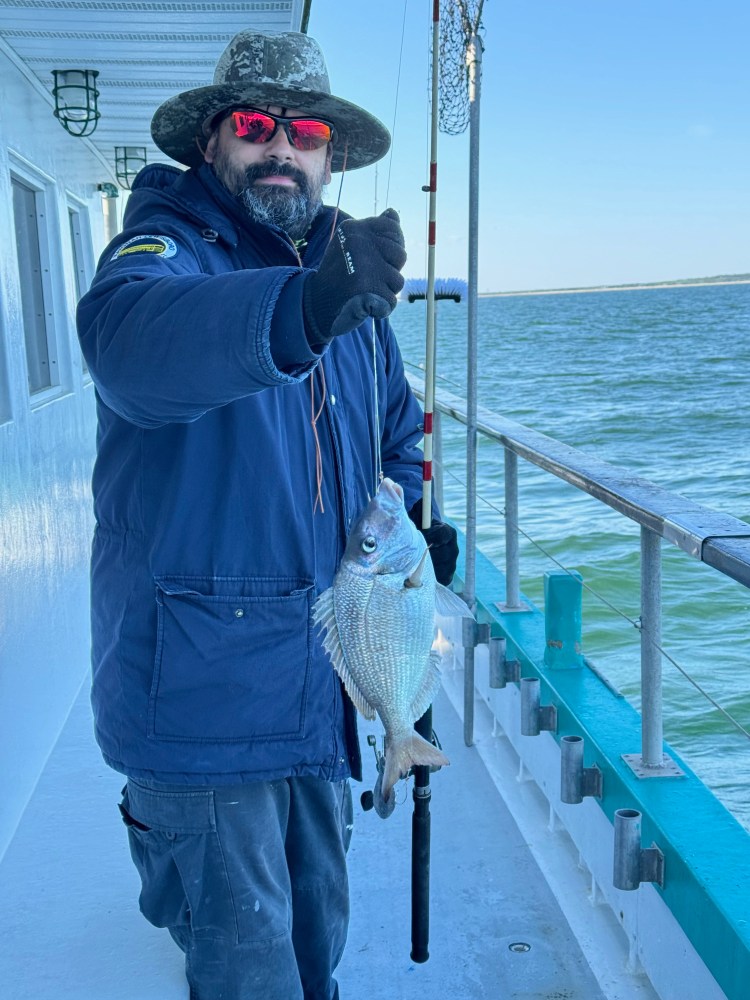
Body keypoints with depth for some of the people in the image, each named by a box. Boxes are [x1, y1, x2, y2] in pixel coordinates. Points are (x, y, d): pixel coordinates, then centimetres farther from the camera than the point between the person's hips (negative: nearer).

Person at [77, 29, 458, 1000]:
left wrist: (413, 513, 8)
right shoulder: (164, 247, -11)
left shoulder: (346, 276, 11)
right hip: (201, 684, -6)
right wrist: (297, 312, -55)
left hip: (318, 684, 7)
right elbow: (130, 332, -37)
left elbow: (394, 423, 26)